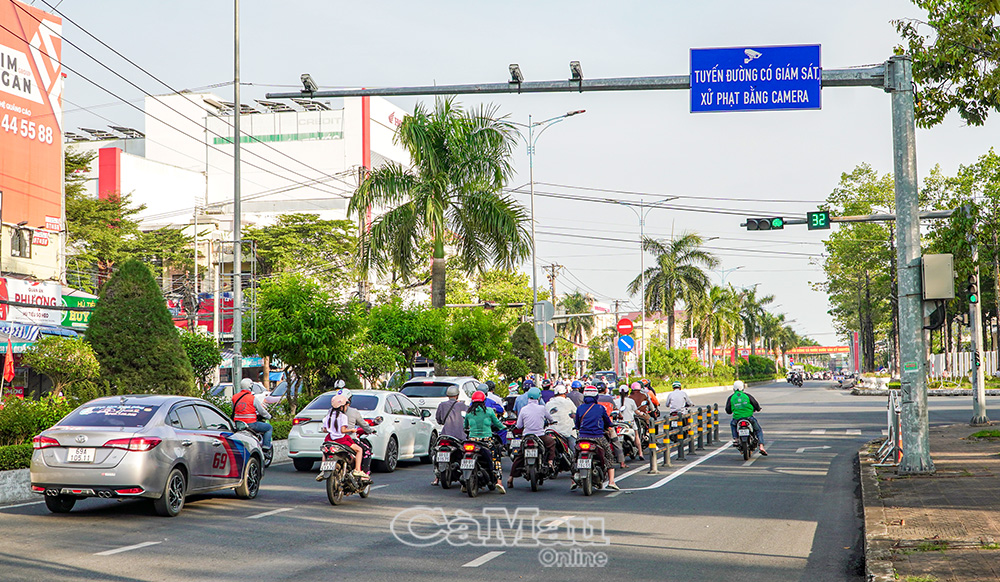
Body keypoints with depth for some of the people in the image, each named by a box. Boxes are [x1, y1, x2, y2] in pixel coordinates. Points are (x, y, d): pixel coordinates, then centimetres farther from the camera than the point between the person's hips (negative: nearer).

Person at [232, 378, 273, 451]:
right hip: (251, 424, -6)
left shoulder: (234, 397, 6)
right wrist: (269, 416, 16)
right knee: (269, 428, 8)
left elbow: (233, 410, 16)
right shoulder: (252, 398, -10)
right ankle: (266, 446, -2)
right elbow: (261, 410, -3)